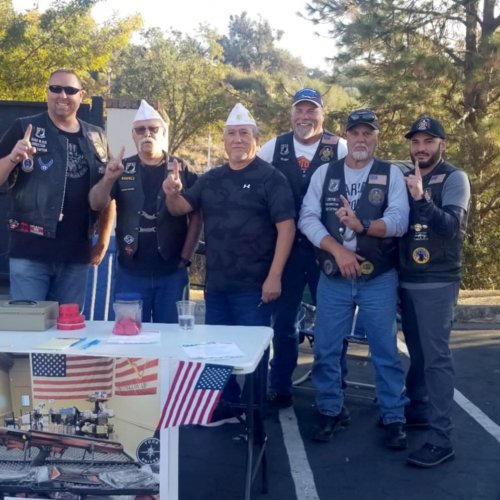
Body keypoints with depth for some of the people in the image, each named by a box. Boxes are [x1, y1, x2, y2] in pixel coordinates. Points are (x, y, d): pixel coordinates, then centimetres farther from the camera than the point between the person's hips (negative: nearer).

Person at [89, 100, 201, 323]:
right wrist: (108, 179, -25)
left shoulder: (181, 169, 2)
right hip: (130, 273, 1)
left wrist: (185, 258, -5)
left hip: (171, 273, -1)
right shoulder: (122, 169, 5)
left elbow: (196, 217, 1)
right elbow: (96, 204, -6)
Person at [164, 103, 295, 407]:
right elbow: (180, 209, 11)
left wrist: (274, 276, -19)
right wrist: (173, 194, -13)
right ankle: (226, 404, 30)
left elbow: (286, 227, -12)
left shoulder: (271, 178, -6)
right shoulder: (211, 179, 12)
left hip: (253, 284, -6)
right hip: (216, 283, 6)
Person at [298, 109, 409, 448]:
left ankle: (394, 418, 19)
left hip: (380, 278, -1)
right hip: (333, 277, 2)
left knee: (386, 350, 5)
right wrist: (337, 250, -15)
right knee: (326, 349, 7)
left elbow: (399, 221, -11)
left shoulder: (391, 174, 1)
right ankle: (331, 411, 23)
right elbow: (307, 218, -3)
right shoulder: (324, 173, 6)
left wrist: (362, 225, -28)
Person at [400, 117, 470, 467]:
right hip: (407, 280, 6)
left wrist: (421, 198, -32)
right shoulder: (406, 178, 11)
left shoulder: (454, 178, -6)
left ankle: (441, 439, -5)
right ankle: (418, 409, 32)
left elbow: (452, 226, -20)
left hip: (437, 282, -6)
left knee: (436, 356, -7)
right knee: (417, 352, 17)